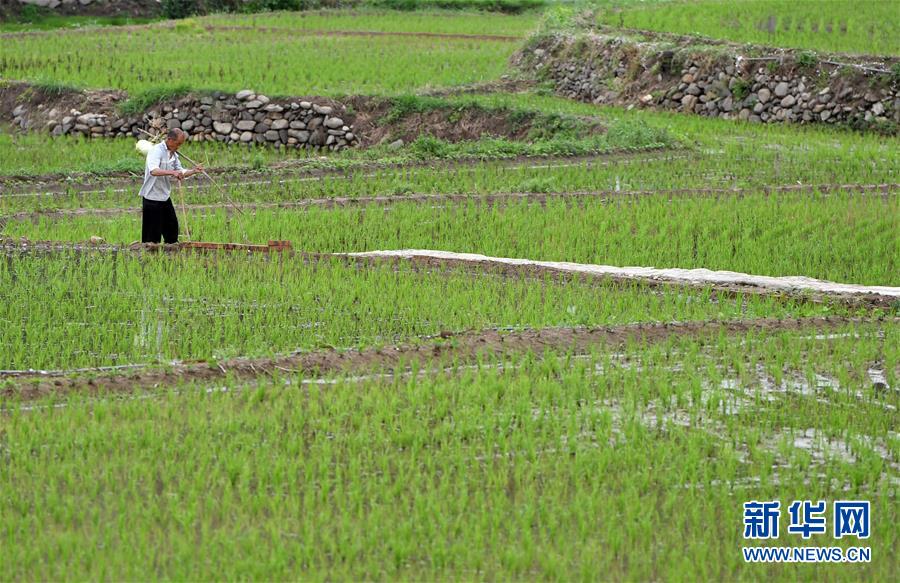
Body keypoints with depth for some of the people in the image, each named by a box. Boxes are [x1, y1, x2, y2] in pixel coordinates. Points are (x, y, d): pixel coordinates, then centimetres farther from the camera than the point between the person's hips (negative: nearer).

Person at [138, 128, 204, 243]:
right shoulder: (156, 151, -18)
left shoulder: (173, 154, 9)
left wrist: (193, 171, -2)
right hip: (152, 198, -9)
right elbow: (153, 170, -35)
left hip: (165, 197, 9)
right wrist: (172, 172, -47)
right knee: (153, 234, -4)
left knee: (172, 226, 15)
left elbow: (180, 173, 17)